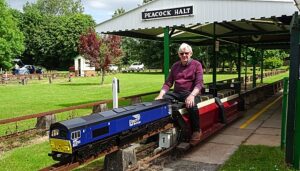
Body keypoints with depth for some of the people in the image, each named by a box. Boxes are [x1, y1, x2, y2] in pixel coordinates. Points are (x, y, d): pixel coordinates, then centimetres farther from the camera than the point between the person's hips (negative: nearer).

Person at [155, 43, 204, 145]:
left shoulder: (197, 65, 2)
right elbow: (168, 83, 10)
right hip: (176, 93, 4)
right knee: (159, 102, -21)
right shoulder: (175, 66, 15)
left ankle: (196, 131, -16)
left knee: (191, 105, -38)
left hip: (191, 93, -4)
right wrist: (160, 95, -7)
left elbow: (199, 83, -9)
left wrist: (192, 95, -28)